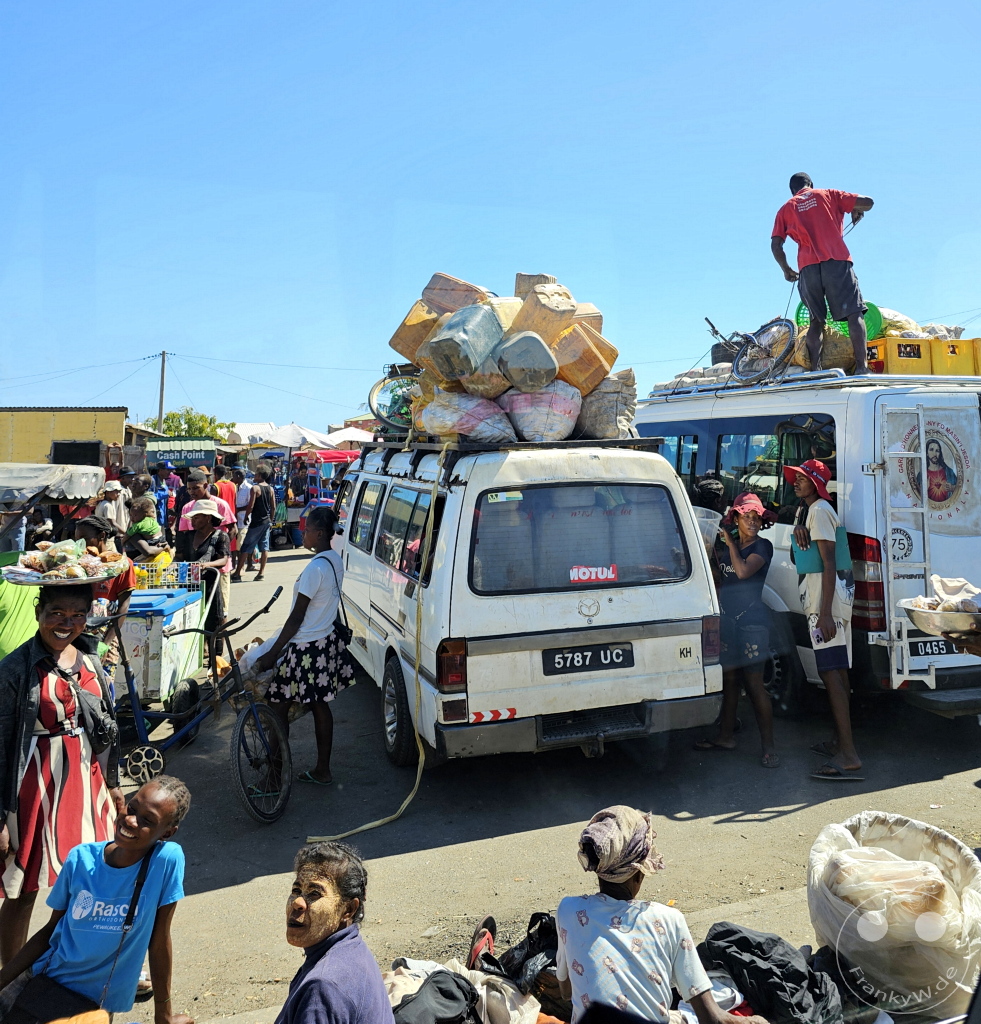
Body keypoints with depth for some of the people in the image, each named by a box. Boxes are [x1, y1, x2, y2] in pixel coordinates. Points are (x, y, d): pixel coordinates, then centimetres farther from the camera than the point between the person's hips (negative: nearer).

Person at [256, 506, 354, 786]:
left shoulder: (315, 568, -23)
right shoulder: (335, 561, 5)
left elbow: (297, 617, -21)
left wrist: (272, 654, -15)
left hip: (306, 648, -9)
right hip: (327, 642, 9)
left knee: (278, 705, 4)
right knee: (321, 706, 16)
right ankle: (322, 771, 26)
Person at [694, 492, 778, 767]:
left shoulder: (763, 546, -7)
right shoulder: (730, 546, 14)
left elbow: (743, 571, -24)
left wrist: (730, 543, -14)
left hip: (751, 621, -7)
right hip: (727, 619, 7)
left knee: (754, 683, -7)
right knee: (729, 680, 14)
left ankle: (768, 746, 0)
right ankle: (726, 736, 26)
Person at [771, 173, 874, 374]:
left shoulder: (786, 209, 19)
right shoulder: (827, 194, 17)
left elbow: (775, 246, 10)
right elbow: (867, 202, 9)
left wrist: (786, 271, 23)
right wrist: (857, 211, 31)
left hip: (808, 267, 2)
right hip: (837, 261, -2)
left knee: (816, 320, 11)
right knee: (854, 314, -4)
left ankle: (815, 370, -2)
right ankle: (862, 366, -17)